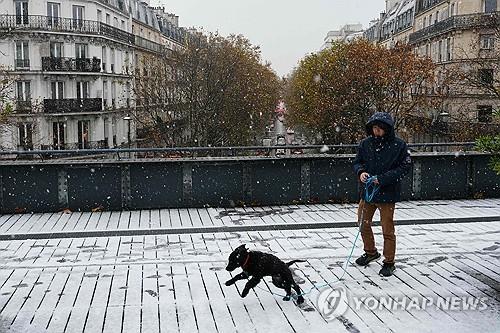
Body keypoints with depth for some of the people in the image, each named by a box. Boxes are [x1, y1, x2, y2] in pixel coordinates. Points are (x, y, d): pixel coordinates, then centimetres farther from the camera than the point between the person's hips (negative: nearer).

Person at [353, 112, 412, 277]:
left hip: (387, 194, -5)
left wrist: (383, 178, -20)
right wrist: (361, 172, -15)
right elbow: (357, 162, 9)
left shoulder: (399, 145, -11)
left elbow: (405, 167, -11)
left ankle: (389, 262, 19)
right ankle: (370, 252, 41)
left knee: (387, 229, 4)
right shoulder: (365, 143, -1)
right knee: (363, 224, 18)